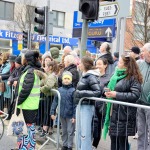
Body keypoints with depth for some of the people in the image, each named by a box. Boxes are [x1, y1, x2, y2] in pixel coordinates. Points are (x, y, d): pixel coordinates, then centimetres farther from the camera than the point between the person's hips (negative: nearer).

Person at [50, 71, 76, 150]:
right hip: (62, 114, 4)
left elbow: (75, 104, -10)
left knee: (70, 131, 5)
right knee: (64, 131, 17)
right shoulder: (59, 90, 1)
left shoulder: (73, 90, -10)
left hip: (70, 115, -4)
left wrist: (74, 116, -13)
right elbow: (55, 101, 4)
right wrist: (52, 112, 0)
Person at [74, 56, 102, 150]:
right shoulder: (85, 75, 12)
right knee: (79, 132, 16)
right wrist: (77, 93, 3)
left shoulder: (91, 76, -14)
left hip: (87, 106, -9)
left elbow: (98, 92, -21)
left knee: (85, 133, -5)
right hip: (80, 105, 9)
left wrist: (82, 93, -22)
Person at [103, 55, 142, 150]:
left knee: (122, 140, 2)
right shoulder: (117, 75, 14)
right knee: (114, 139, 13)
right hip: (114, 113, 7)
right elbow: (111, 87, 27)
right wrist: (108, 92, 3)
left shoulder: (133, 78, -9)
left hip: (124, 114, -7)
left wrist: (117, 95, -19)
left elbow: (135, 95, -19)